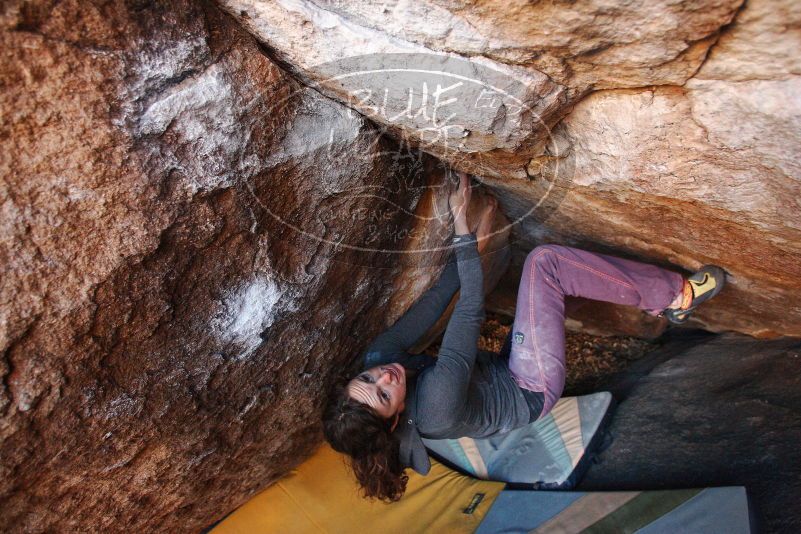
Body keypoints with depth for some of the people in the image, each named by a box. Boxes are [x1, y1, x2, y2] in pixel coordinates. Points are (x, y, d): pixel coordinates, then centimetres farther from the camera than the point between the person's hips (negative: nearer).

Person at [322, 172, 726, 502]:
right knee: (544, 260, -22)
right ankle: (676, 294, -2)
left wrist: (471, 242, -12)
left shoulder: (376, 360, -15)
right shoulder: (436, 409, -36)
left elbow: (432, 303, -13)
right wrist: (463, 229, -27)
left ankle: (660, 297, 19)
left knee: (549, 265, 7)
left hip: (502, 368, 8)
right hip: (534, 390, -8)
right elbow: (470, 312, -32)